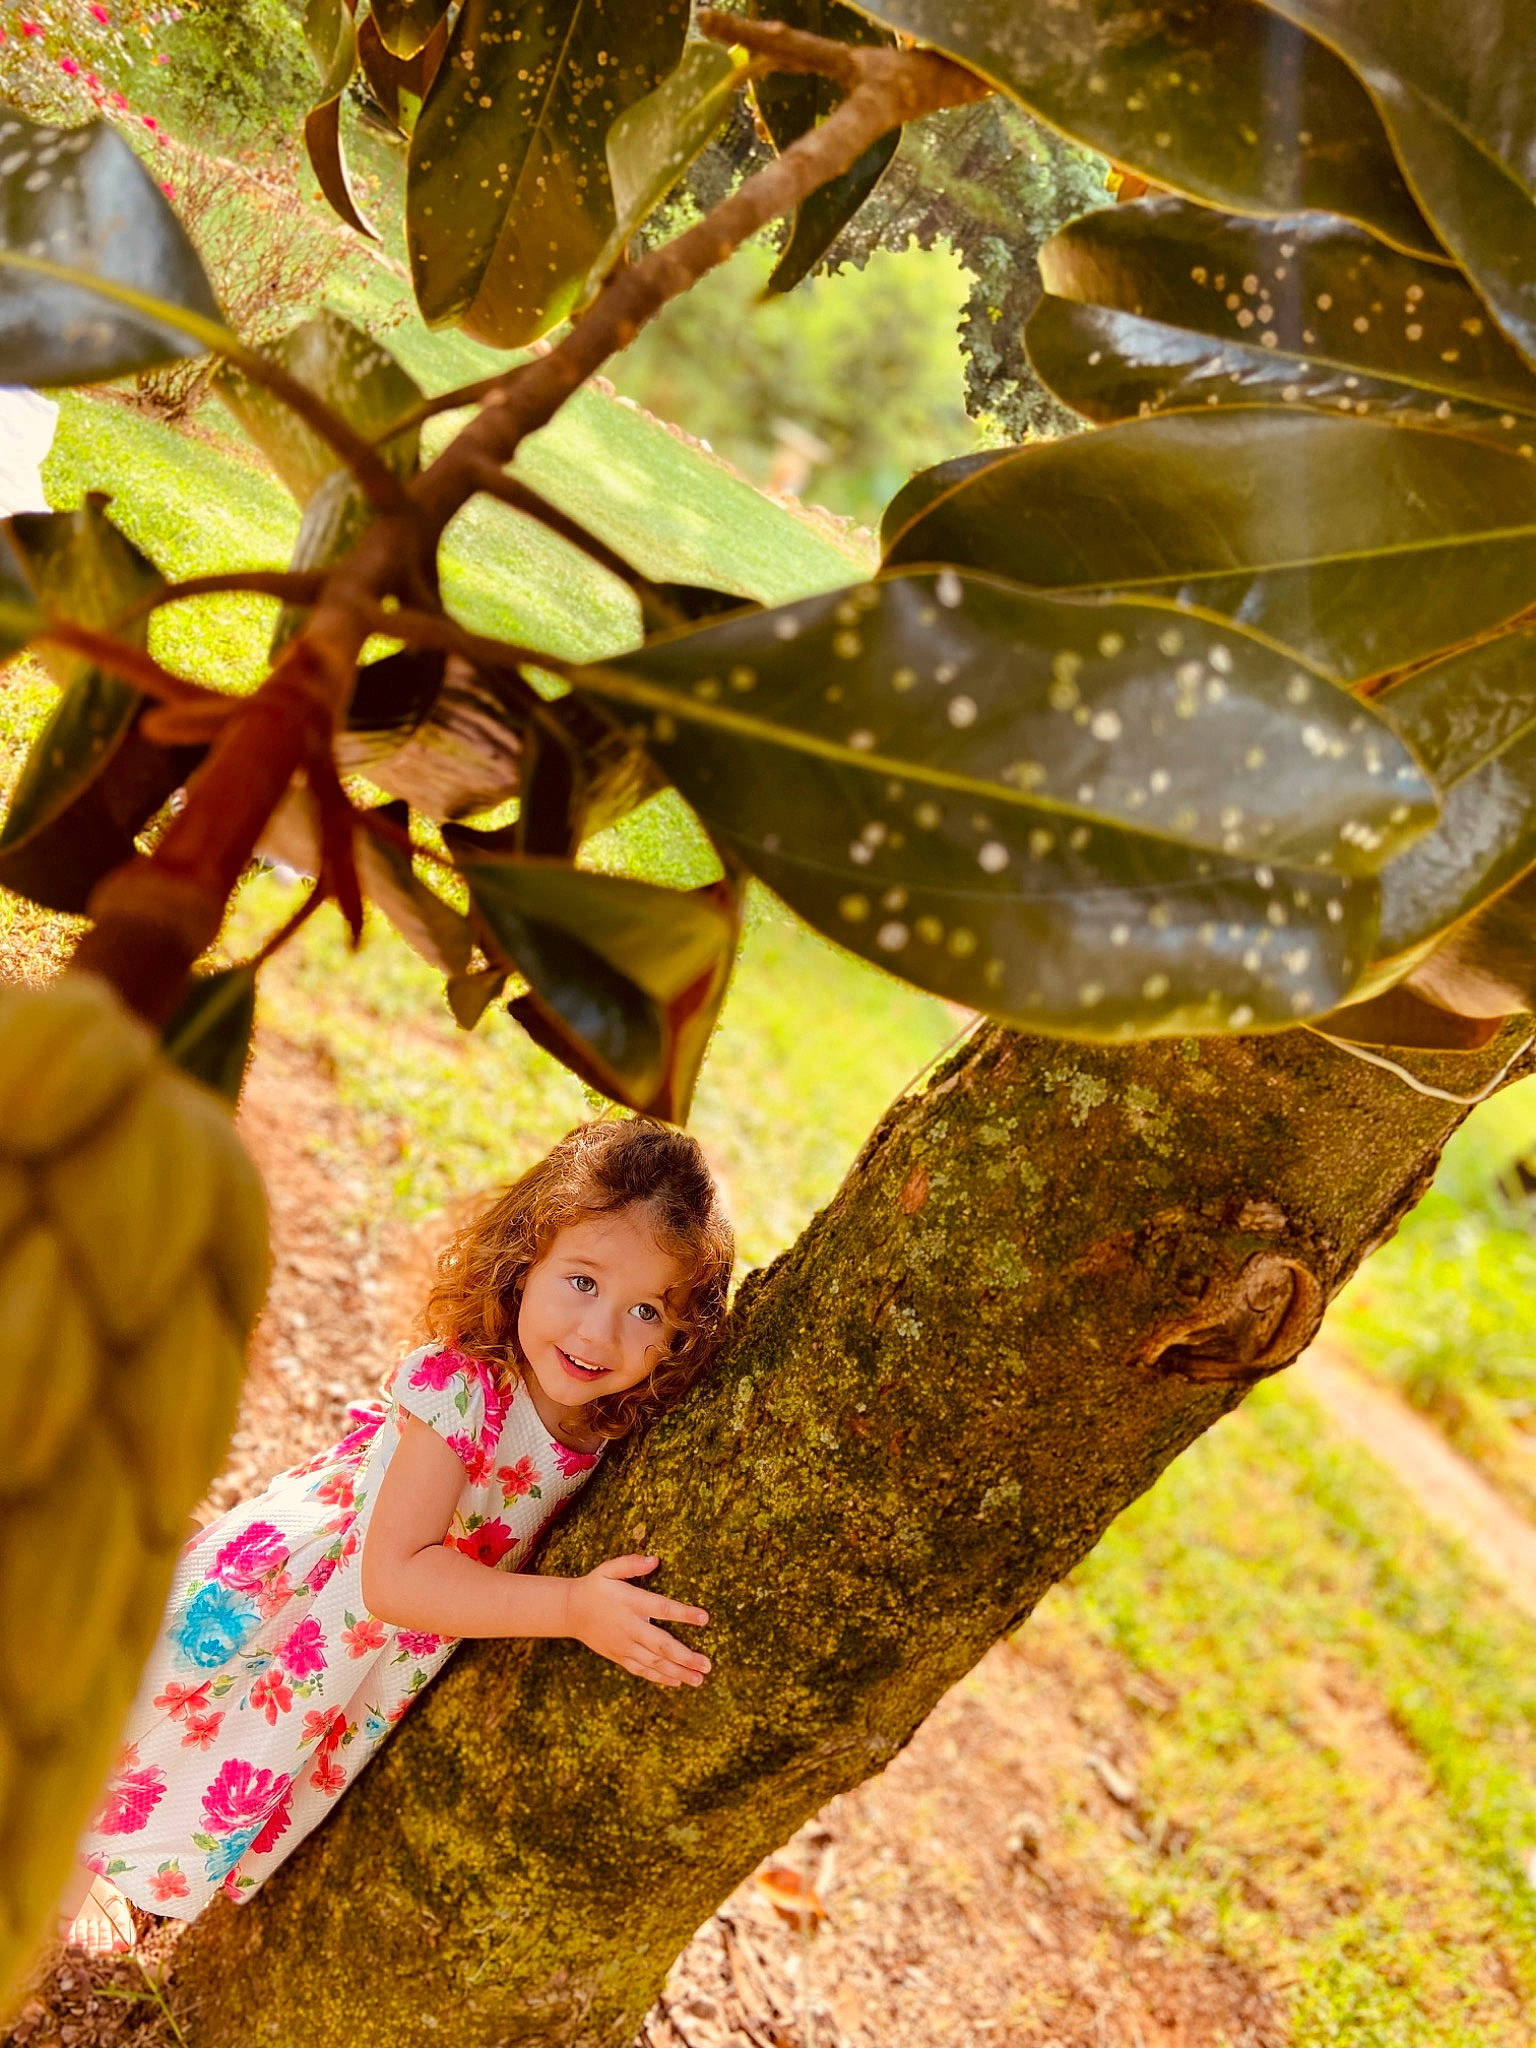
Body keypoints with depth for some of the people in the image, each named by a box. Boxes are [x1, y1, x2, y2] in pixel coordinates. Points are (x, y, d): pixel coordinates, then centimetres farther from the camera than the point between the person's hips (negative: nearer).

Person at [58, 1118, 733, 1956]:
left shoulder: (624, 1429, -20)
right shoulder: (459, 1388, -39)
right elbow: (395, 1577, -41)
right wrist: (572, 1608, -47)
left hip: (393, 1659, 6)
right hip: (264, 1599, -6)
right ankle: (69, 1856, 55)